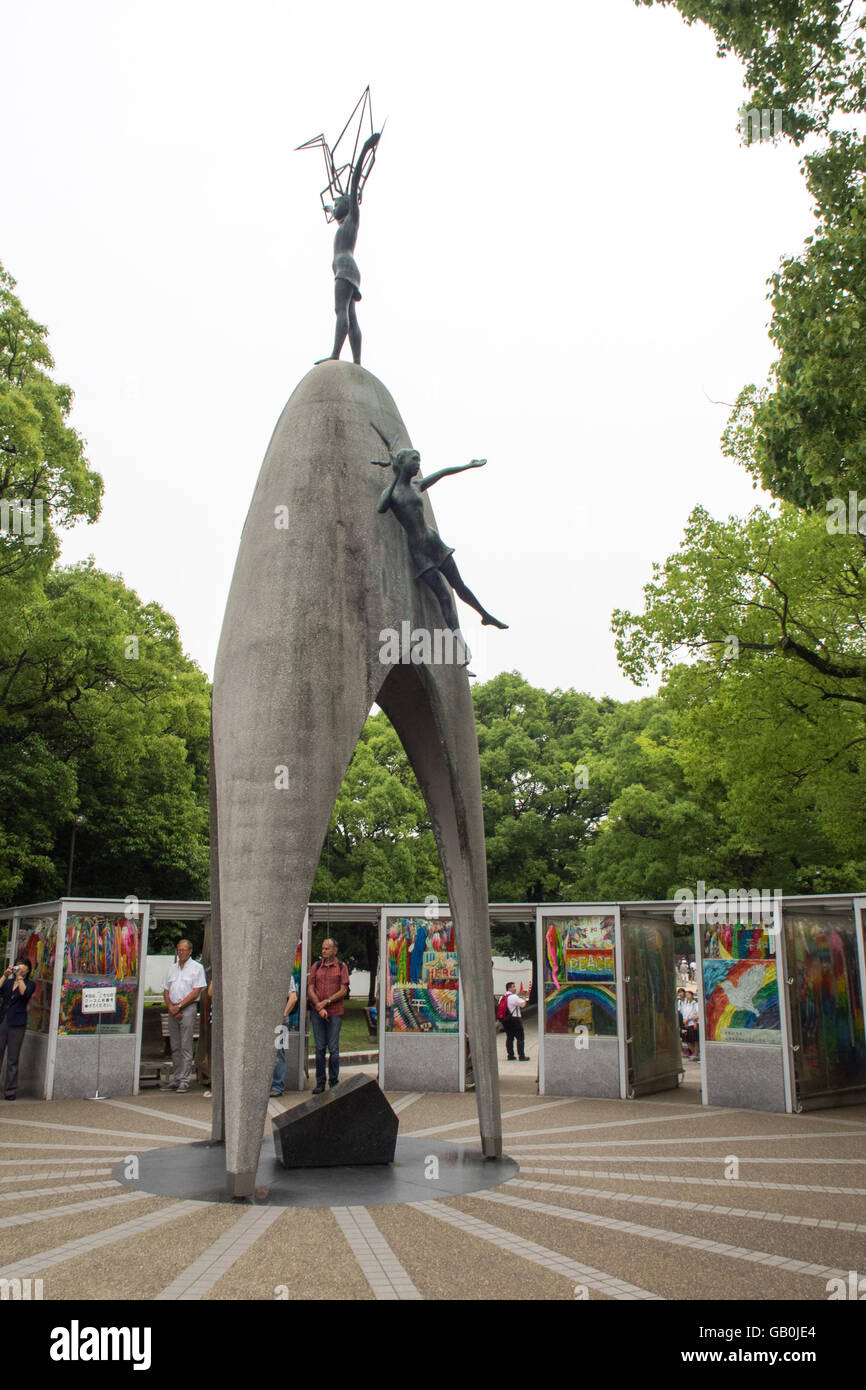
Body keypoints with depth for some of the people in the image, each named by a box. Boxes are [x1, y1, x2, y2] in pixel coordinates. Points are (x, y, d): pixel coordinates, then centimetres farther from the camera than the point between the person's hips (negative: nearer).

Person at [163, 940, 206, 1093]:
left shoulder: (197, 968, 1)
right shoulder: (173, 969, 18)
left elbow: (196, 992, -7)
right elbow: (166, 991, 13)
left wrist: (179, 1006, -11)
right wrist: (170, 1007, -4)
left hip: (188, 1008, -6)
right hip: (172, 1010, 6)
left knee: (186, 1047, -6)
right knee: (175, 1047, 8)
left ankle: (184, 1080, -5)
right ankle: (177, 1079, 13)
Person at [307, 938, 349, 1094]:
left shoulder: (341, 967, 2)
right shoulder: (316, 966, 8)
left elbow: (343, 991, -4)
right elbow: (310, 989, 3)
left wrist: (326, 1002, -13)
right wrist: (319, 1008, -9)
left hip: (335, 1013, -2)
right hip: (317, 1012, 2)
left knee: (333, 1049, -1)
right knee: (320, 1048, 4)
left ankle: (334, 1081, 9)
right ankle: (320, 1082, 10)